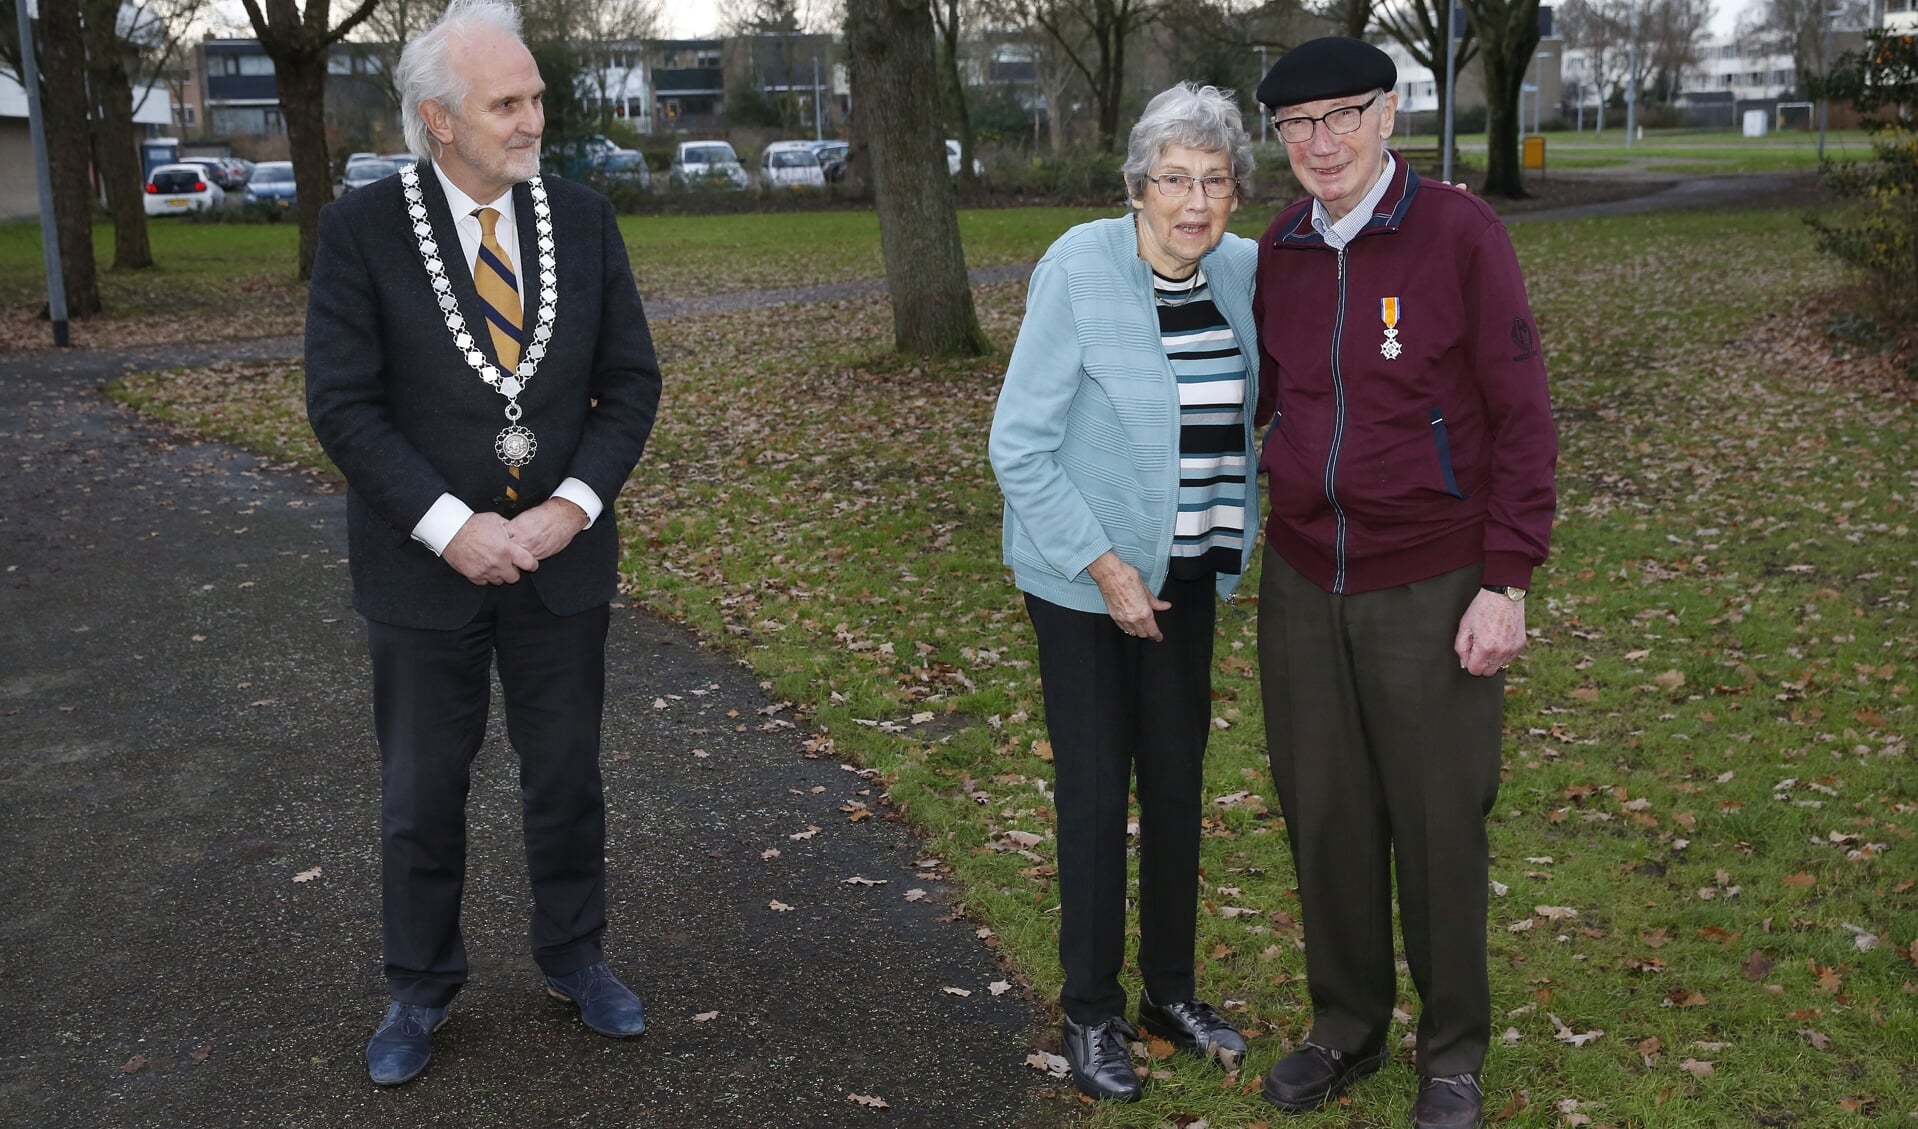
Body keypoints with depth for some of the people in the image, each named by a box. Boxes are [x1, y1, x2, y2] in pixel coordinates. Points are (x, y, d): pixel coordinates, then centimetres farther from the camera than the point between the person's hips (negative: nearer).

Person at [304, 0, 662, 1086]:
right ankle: (422, 986, 31)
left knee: (568, 775, 15)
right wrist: (450, 526, -19)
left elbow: (630, 381, 0)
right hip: (425, 565, -2)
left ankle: (574, 953, 36)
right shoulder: (362, 228, -9)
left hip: (562, 554, 2)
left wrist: (570, 509, -13)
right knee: (421, 791, 12)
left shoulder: (584, 218, -1)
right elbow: (344, 404, -11)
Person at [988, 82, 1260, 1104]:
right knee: (1095, 788, 1)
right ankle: (1091, 1012, 19)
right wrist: (1106, 568, -17)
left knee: (1177, 780, 12)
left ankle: (1171, 991, 30)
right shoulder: (1078, 272, -18)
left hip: (1185, 571, 5)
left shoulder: (1242, 272, -2)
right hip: (1082, 574, -5)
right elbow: (1019, 447, -16)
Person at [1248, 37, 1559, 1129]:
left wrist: (1506, 585, -13)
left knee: (1438, 823, 7)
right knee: (1324, 814, 12)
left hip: (1431, 588, -4)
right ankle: (1348, 1028, 33)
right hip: (1304, 582, 5)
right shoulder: (1283, 249, 4)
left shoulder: (1461, 232, -11)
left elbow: (1522, 417, -10)